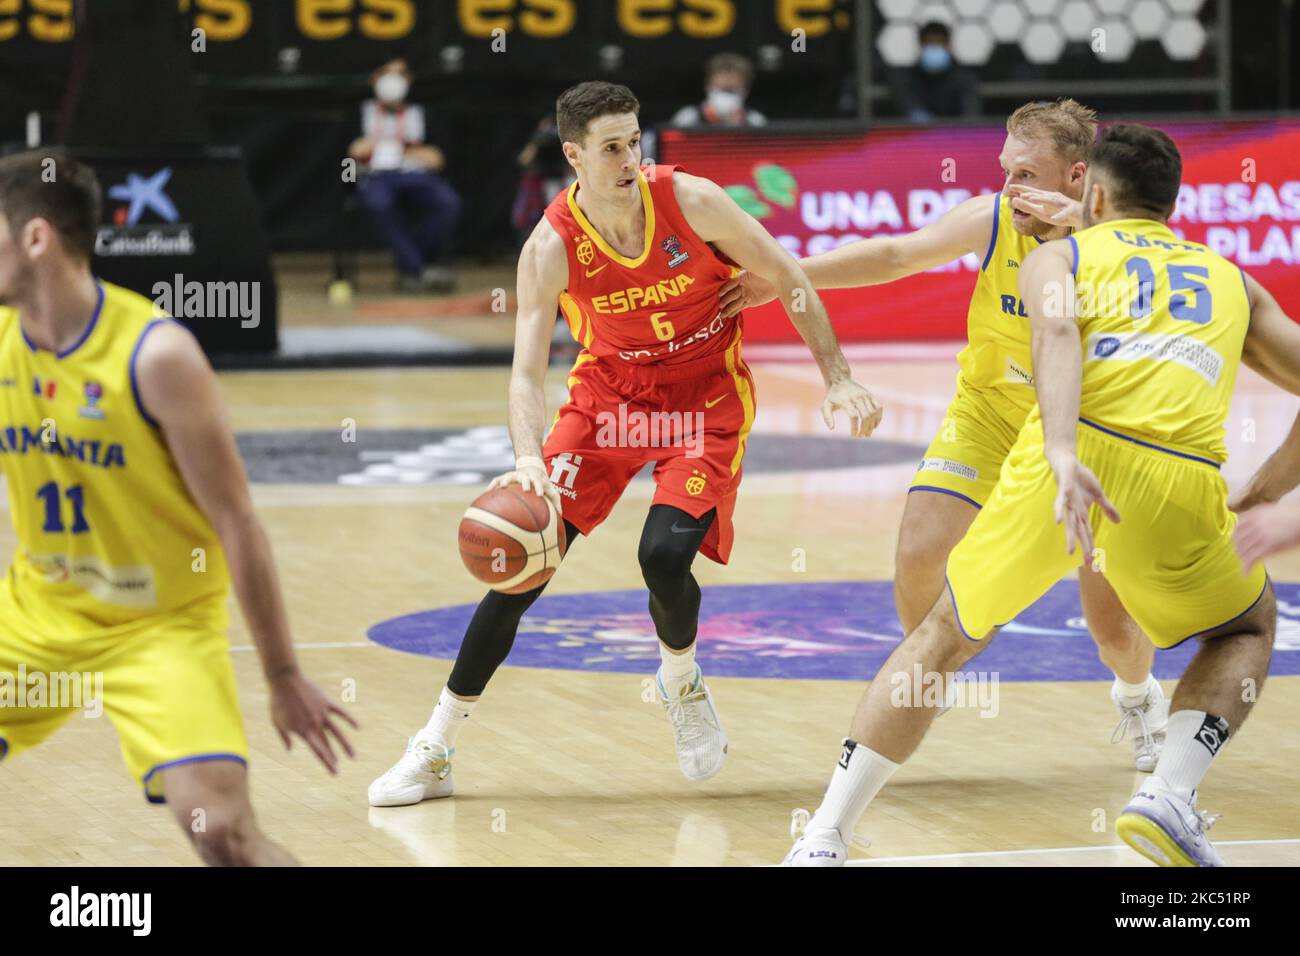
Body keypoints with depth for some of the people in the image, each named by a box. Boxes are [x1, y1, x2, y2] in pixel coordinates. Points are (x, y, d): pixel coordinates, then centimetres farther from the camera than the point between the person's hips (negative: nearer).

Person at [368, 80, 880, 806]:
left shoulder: (690, 201, -19)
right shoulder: (553, 248, -19)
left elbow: (787, 280, -7)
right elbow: (527, 371, -25)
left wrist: (838, 378, -10)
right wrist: (529, 459, -44)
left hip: (707, 397, -1)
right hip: (609, 391, 1)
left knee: (664, 554, -22)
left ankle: (682, 680, 14)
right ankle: (436, 750, 2)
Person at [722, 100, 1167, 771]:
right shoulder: (992, 220, -18)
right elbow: (895, 255, -7)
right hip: (989, 411, 2)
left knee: (1112, 618, -5)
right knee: (919, 554, -15)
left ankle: (1138, 698, 33)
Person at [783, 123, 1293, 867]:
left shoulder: (1060, 255, 21)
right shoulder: (1230, 279, 31)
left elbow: (1058, 333, -2)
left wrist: (1064, 457, -18)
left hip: (1073, 456, 0)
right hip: (1182, 481, 1)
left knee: (949, 635, 22)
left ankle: (824, 838, 16)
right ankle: (1172, 793, 5)